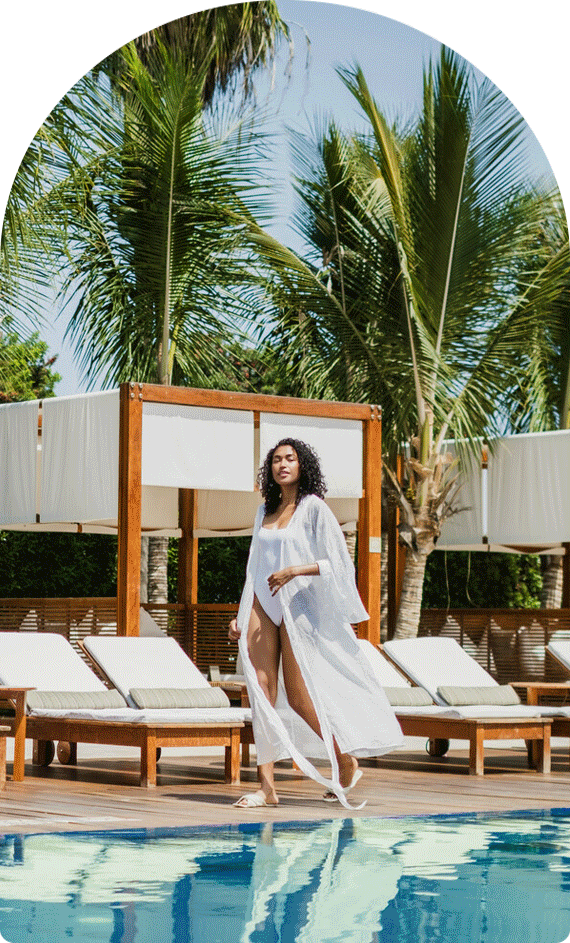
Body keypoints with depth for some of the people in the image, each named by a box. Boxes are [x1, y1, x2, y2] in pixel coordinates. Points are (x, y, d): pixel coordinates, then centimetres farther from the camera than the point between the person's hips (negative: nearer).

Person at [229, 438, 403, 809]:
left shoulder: (314, 508, -3)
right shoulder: (265, 511, 15)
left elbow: (339, 563, -8)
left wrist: (294, 570, -19)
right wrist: (241, 614, 15)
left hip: (298, 606, -5)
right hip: (263, 604, 5)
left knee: (298, 698, -3)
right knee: (262, 691, -6)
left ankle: (347, 762, 19)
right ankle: (267, 785, -6)